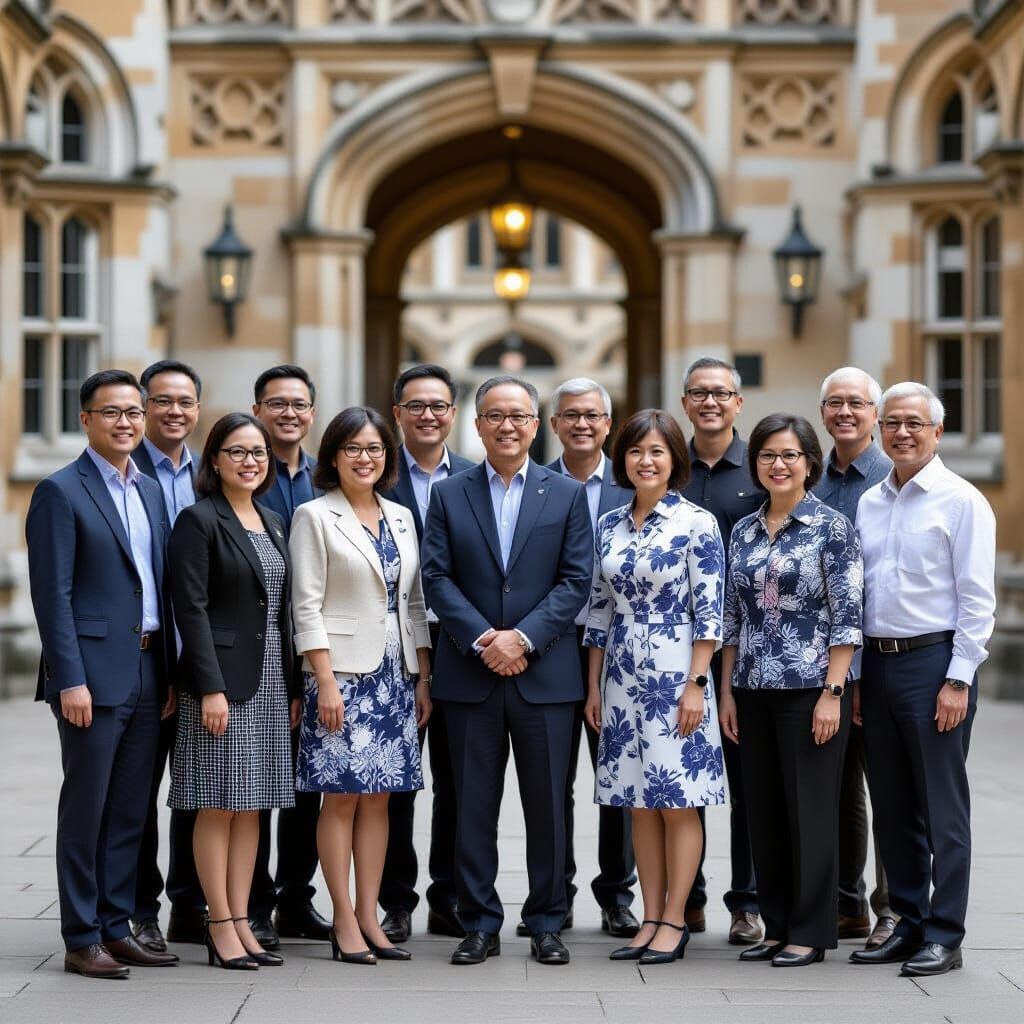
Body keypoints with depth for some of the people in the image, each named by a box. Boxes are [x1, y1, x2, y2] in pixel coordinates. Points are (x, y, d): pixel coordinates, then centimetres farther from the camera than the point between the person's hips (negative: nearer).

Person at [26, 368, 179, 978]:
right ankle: (82, 940, 6)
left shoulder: (150, 491, 15)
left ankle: (116, 928, 18)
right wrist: (70, 680, -17)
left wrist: (170, 672, 12)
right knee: (86, 808, -1)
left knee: (131, 811, 10)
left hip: (148, 675, 7)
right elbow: (53, 594, -11)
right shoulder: (61, 492, -6)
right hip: (94, 673, -7)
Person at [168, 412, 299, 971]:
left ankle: (242, 921, 13)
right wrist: (211, 687, -18)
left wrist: (294, 684, 12)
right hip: (222, 676, -7)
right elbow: (192, 609, -12)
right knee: (218, 805, -2)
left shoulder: (274, 523, 15)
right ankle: (220, 925, 3)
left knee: (252, 804, 8)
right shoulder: (199, 521, -6)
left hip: (271, 679, 7)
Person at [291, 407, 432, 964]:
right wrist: (324, 682, -14)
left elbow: (413, 603, 15)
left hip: (396, 675, 5)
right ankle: (344, 922, 3)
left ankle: (369, 917, 12)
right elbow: (307, 606, -8)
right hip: (343, 673, -5)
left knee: (379, 797, 7)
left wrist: (423, 680, 10)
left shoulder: (401, 517, 13)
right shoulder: (315, 516, -3)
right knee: (342, 797, -3)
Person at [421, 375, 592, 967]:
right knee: (475, 804, 4)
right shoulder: (449, 496, 8)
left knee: (548, 804, 4)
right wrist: (483, 641, -12)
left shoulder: (568, 495, 6)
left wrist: (523, 637, -13)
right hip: (470, 674, 1)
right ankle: (480, 925, 12)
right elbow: (437, 579, 0)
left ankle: (547, 924, 13)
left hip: (545, 673, -1)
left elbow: (576, 580, -2)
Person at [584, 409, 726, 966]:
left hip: (675, 674, -5)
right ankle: (650, 920, 14)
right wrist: (594, 685, 11)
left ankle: (674, 921, 6)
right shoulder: (609, 525, 10)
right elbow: (600, 610, 14)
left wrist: (696, 684, -14)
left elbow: (710, 610, -9)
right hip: (622, 677, 6)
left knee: (678, 801, -1)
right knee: (640, 802, 8)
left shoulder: (697, 523, -7)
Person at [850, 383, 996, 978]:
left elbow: (978, 599, -9)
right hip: (878, 662, 7)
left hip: (935, 662, -6)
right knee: (892, 808, 11)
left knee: (942, 809, -2)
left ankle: (944, 938, 4)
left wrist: (958, 681, -14)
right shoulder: (869, 504, 14)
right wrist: (854, 677, 12)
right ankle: (909, 926, 20)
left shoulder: (961, 501, -5)